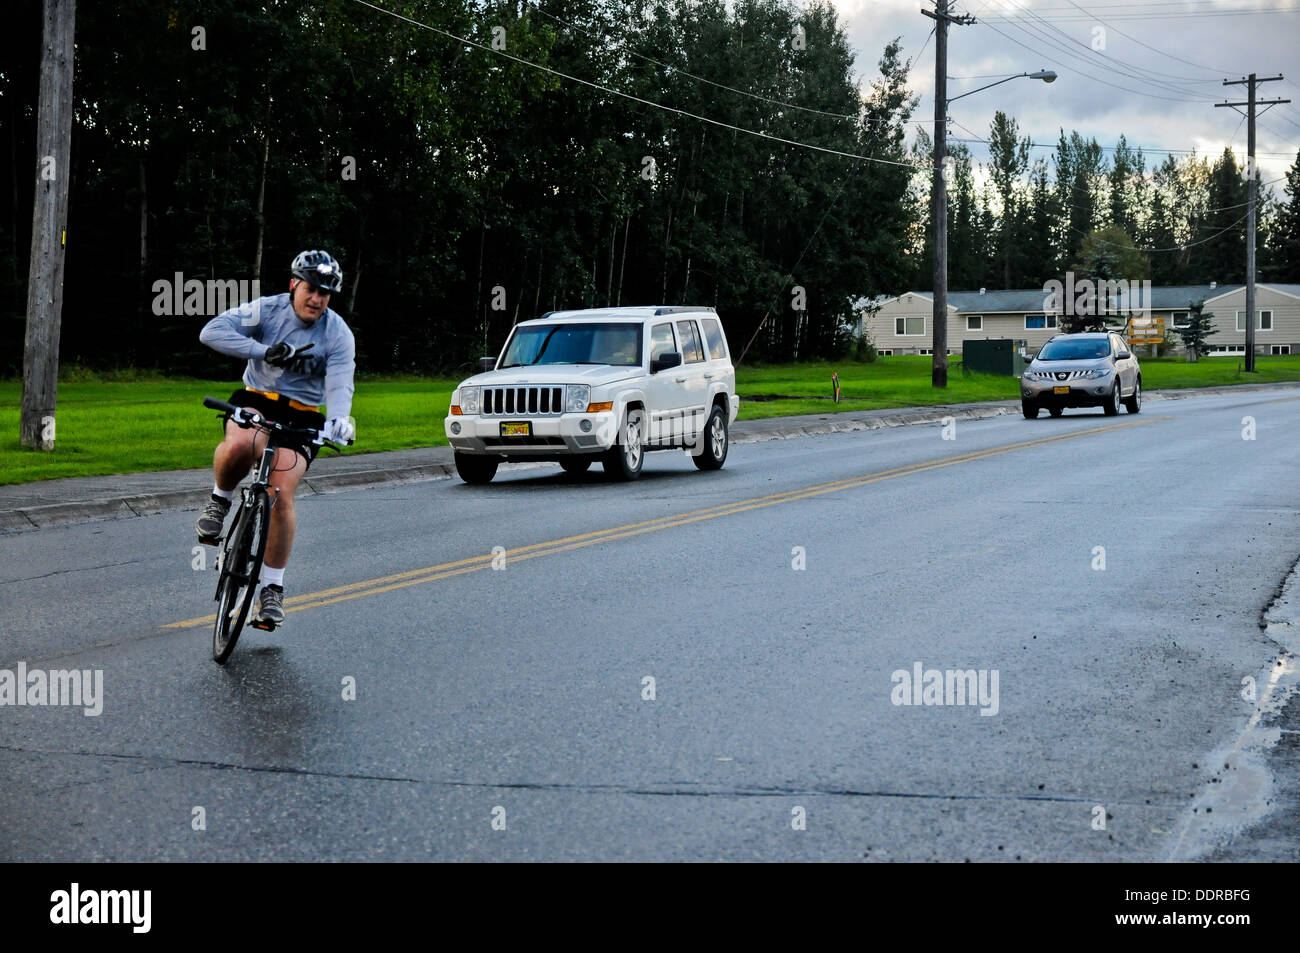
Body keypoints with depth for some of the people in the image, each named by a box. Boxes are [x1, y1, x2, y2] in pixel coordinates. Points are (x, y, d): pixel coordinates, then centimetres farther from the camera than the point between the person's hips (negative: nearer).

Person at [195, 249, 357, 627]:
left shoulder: (338, 334, -5)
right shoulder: (267, 310, -7)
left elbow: (340, 386, -17)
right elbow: (212, 332, -17)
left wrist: (338, 420, -39)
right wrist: (264, 350, -27)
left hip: (302, 416, 1)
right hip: (256, 400, 0)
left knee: (280, 495, -16)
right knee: (240, 445, -37)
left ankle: (272, 588, -1)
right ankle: (220, 501, -5)